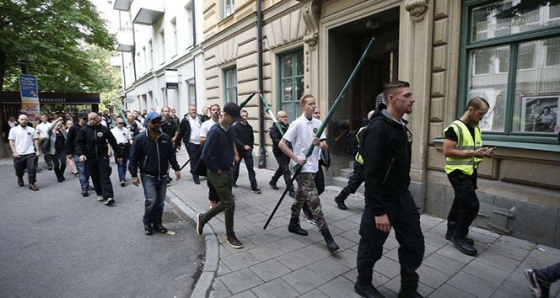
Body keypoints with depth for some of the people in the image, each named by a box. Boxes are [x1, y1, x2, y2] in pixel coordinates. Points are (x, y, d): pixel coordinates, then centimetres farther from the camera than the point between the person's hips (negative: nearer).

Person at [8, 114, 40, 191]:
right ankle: (20, 179, 43)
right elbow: (11, 141, 1)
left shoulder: (32, 129, 7)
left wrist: (37, 150, 1)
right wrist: (14, 152, -8)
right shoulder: (14, 130, 4)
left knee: (32, 169, -5)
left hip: (30, 153, 0)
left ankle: (32, 184, 4)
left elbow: (35, 140, 8)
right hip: (19, 154, 1)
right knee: (19, 170, 14)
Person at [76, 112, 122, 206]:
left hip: (103, 157, -2)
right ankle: (100, 194, 23)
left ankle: (108, 196, -10)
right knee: (95, 177, 11)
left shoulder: (104, 129, 0)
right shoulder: (84, 130, 1)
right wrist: (80, 154, -18)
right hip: (90, 158, 2)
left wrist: (119, 154, 5)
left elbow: (113, 142, 4)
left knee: (105, 177, -5)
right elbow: (79, 143, 0)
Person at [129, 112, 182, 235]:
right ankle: (147, 223, 14)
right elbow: (134, 157, -6)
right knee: (151, 200, -10)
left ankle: (157, 223, 26)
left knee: (160, 202, 9)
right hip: (148, 176, -4)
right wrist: (134, 175, -8)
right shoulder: (140, 138, -8)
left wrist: (176, 169, 3)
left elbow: (171, 154, 8)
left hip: (163, 176, 4)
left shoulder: (166, 137, 2)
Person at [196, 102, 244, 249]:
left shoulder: (230, 130, 5)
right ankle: (230, 236, 15)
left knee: (224, 203, 14)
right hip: (217, 174, -8)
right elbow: (205, 155, -22)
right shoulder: (215, 131, -20)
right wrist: (217, 170, -13)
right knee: (230, 204, -4)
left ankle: (203, 218, 38)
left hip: (229, 171, 8)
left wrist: (231, 165, 11)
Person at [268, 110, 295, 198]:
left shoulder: (288, 126, 10)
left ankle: (273, 182, 44)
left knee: (282, 168, 22)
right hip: (279, 152, -8)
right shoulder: (275, 128, -12)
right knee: (286, 170, -8)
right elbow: (276, 140, -23)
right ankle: (291, 190, -2)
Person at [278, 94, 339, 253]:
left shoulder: (318, 123, 6)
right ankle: (328, 237, -6)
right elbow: (281, 144, -12)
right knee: (314, 200, -9)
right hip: (303, 168, -7)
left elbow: (326, 147, 3)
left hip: (313, 167, 7)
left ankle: (293, 224, 37)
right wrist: (296, 159, -17)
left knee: (300, 197, 19)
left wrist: (319, 144, -20)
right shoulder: (297, 123, -11)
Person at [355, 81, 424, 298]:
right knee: (372, 248, 11)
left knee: (415, 245, 13)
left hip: (403, 197, 8)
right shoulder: (379, 128, -22)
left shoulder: (401, 126, 7)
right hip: (382, 200, -8)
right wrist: (379, 211, -23)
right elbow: (371, 174, -24)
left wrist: (404, 190, 16)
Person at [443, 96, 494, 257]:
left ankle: (452, 232, 29)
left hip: (470, 172, 9)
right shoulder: (455, 128, -16)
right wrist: (473, 154, -24)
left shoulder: (476, 128, 12)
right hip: (458, 172, -9)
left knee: (461, 203, 15)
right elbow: (447, 152, -23)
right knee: (472, 205, -11)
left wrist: (484, 152, 3)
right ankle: (459, 236, 4)